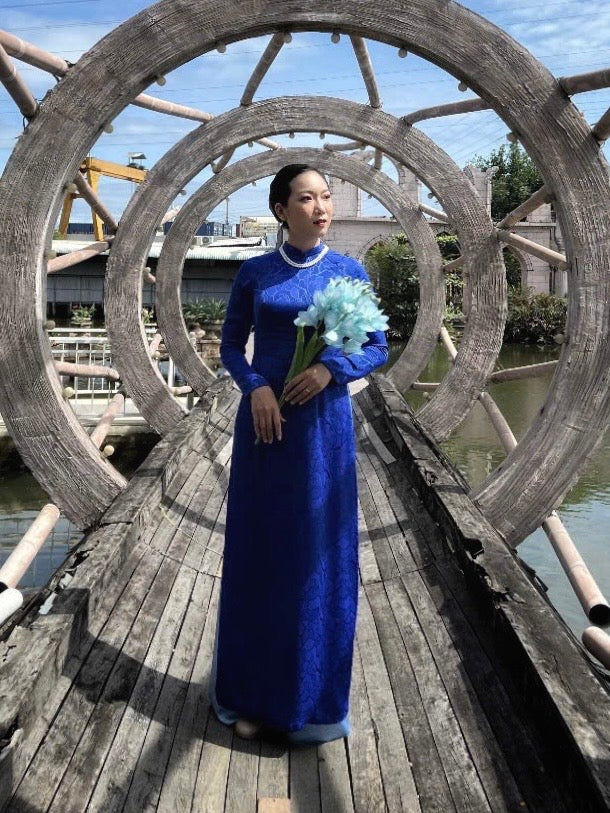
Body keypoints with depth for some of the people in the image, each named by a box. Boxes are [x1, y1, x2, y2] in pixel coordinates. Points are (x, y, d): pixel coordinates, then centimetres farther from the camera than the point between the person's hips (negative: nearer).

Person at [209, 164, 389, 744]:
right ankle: (253, 694, 22)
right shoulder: (253, 273, 4)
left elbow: (378, 348, 5)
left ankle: (313, 697, 22)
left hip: (324, 425, 0)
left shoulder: (350, 272, 4)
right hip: (264, 422, 0)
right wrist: (256, 387, -12)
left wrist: (331, 368, -14)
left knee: (320, 557, 4)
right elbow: (230, 346, 7)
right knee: (257, 552, 6)